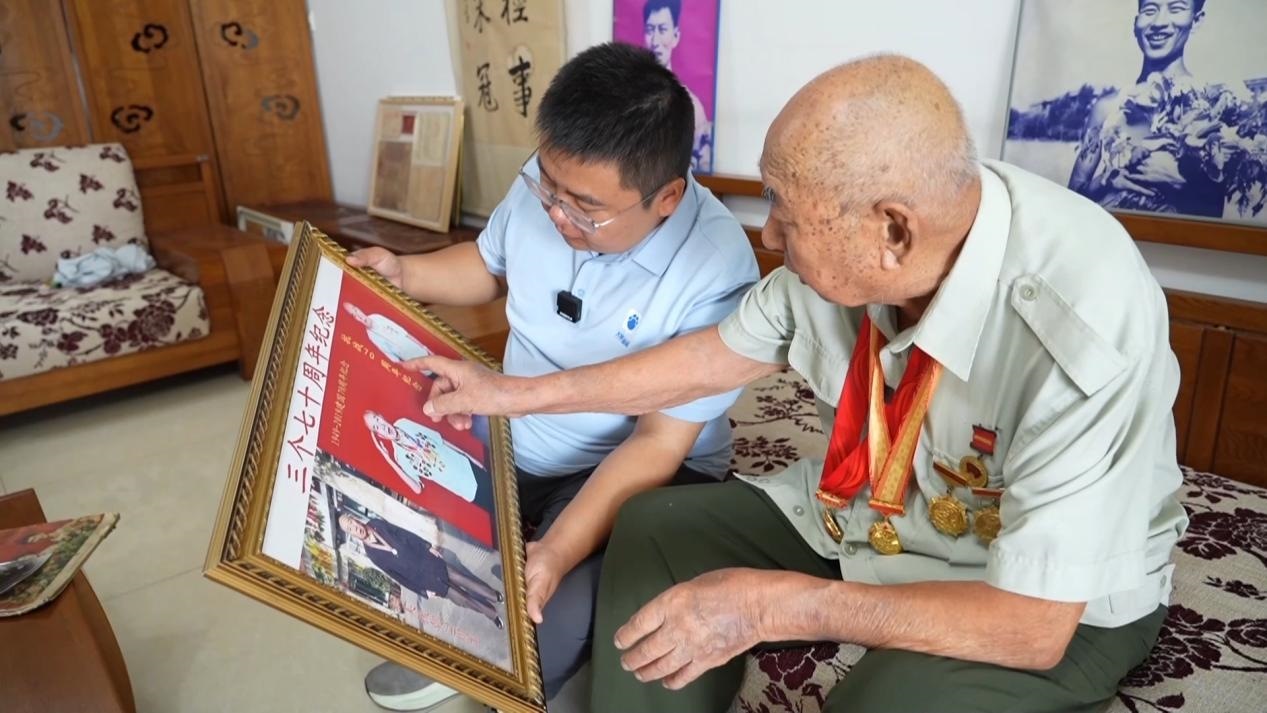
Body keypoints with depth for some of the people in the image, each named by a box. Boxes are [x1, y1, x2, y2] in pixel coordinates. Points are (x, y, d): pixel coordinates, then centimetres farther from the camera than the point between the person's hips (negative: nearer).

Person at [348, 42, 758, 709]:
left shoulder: (714, 272, -29)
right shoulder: (543, 184, -12)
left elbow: (659, 442, -25)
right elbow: (490, 265, 11)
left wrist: (559, 549, -34)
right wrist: (404, 273, -6)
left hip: (637, 468, -5)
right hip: (509, 440, 6)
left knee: (557, 619, -27)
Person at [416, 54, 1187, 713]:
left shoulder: (1083, 336, -36)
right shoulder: (845, 241, -20)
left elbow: (1034, 628, -29)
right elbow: (715, 357, -3)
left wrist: (774, 604, -30)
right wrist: (518, 393, 0)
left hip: (1054, 605, -4)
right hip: (867, 508, 5)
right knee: (654, 531, -3)